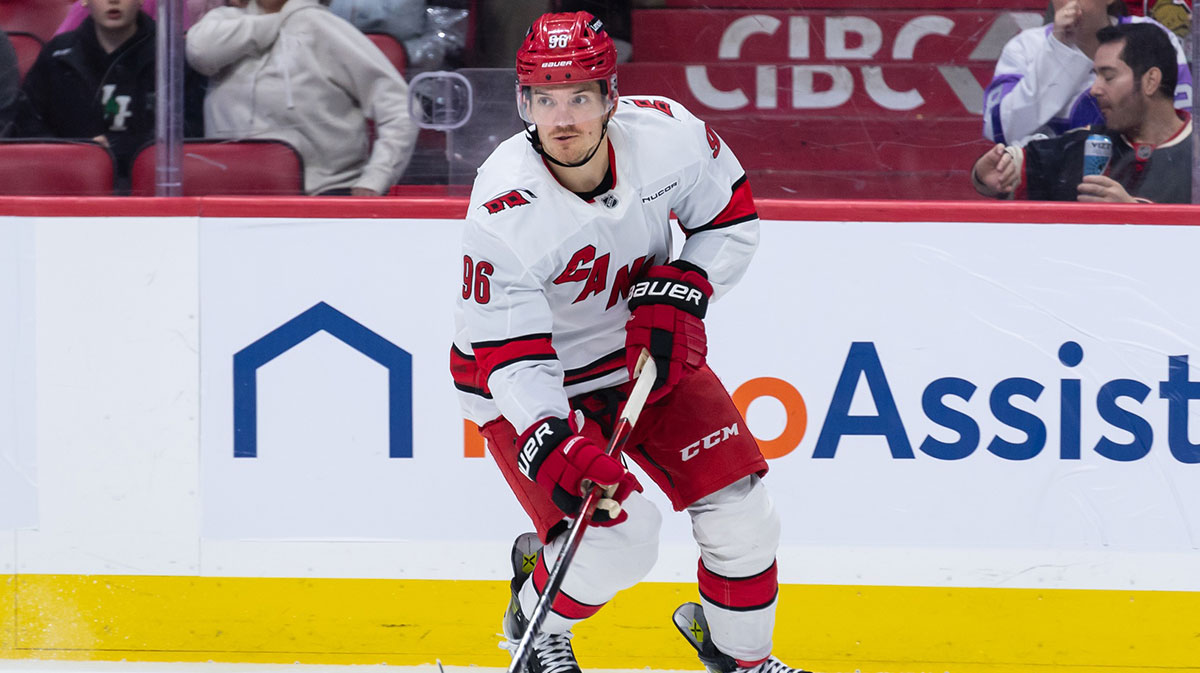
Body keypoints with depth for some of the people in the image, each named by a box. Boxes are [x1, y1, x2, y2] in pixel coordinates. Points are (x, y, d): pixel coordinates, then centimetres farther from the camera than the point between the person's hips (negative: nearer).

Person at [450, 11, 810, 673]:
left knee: (740, 511, -1)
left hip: (651, 350, 5)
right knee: (620, 532, -21)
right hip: (535, 378, -4)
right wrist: (553, 447, -43)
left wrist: (679, 294, -17)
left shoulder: (667, 134, -22)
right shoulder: (505, 213, -32)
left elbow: (731, 216, -2)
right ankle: (536, 617, 11)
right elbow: (508, 357, -29)